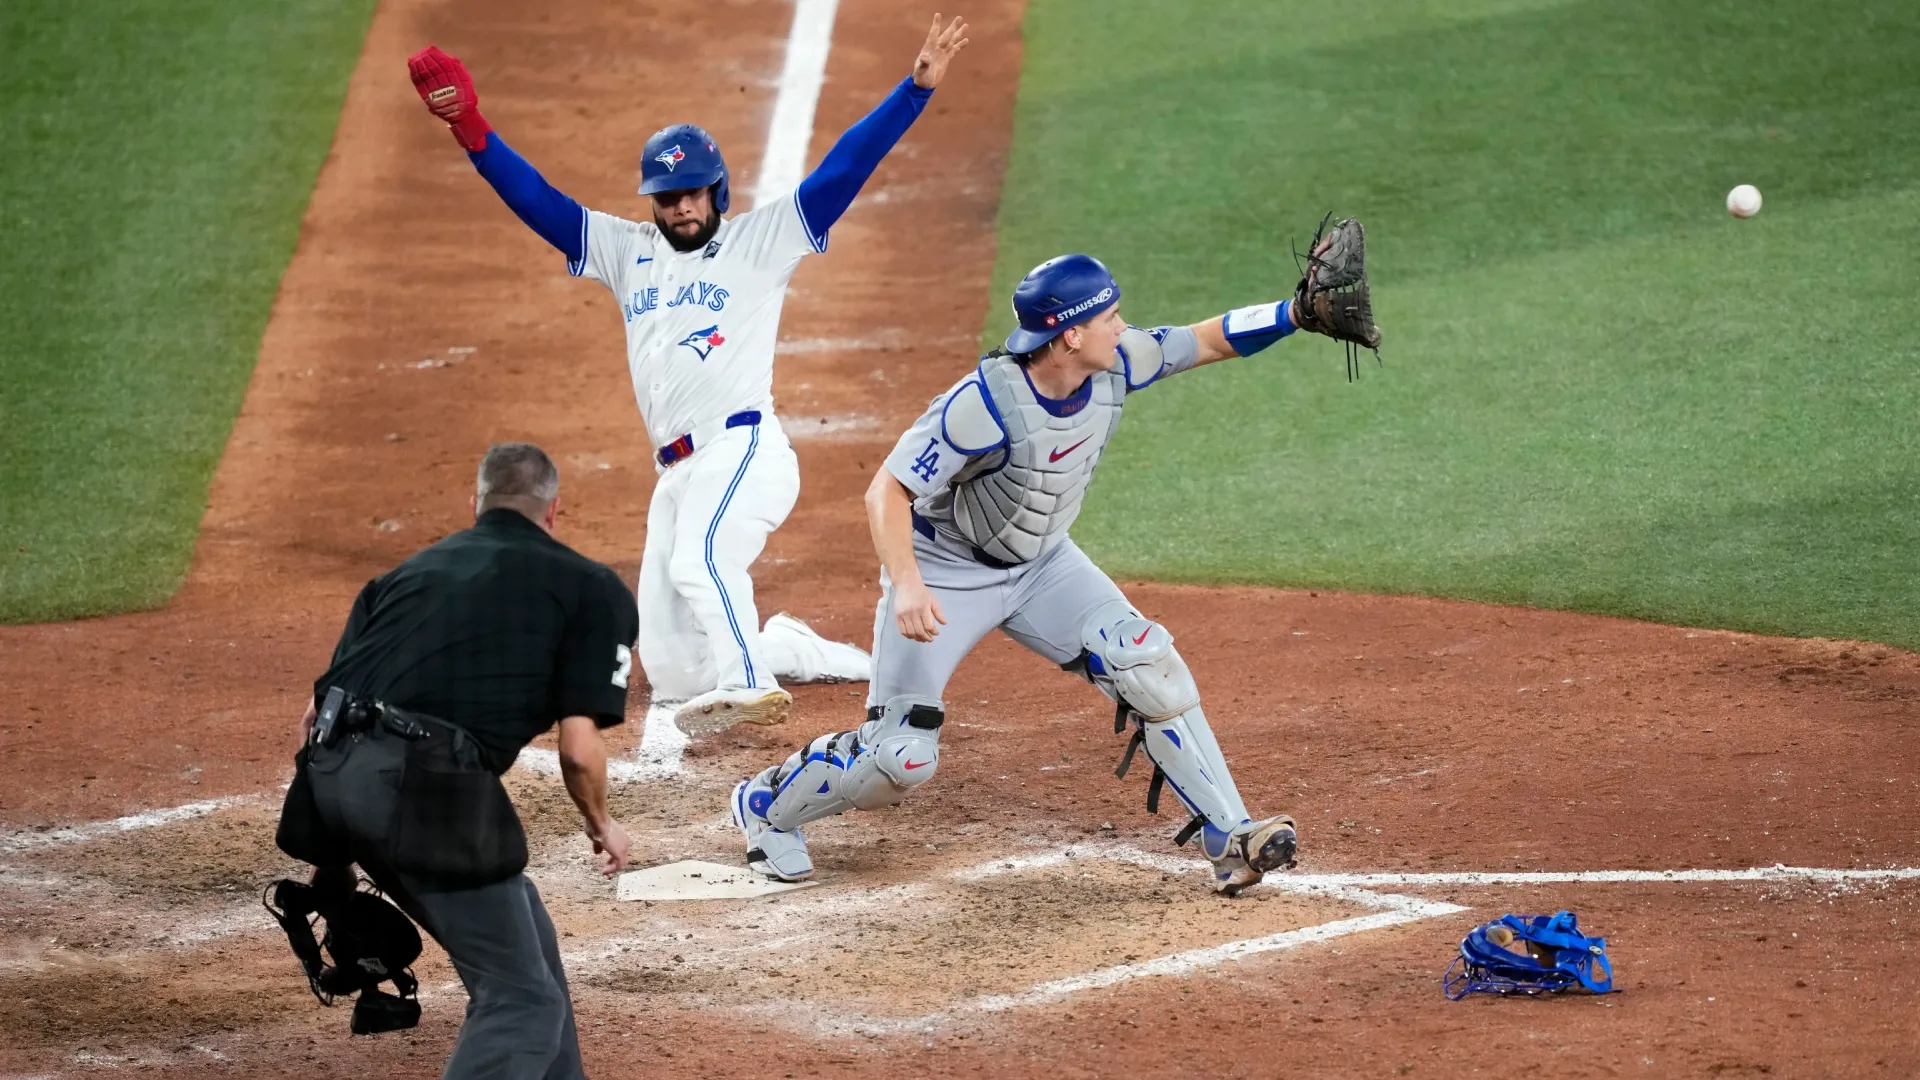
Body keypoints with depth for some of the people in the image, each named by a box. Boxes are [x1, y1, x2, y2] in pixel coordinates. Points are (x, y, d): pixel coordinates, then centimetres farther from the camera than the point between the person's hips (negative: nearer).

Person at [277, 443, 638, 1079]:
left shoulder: (410, 570, 27)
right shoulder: (591, 588, 11)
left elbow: (315, 714, 21)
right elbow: (579, 749, 0)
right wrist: (601, 826, 21)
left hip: (331, 768, 7)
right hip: (428, 788, -7)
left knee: (525, 940, 25)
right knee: (523, 1000, -1)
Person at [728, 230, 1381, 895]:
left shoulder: (1115, 367, -14)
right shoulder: (986, 403, -34)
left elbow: (1210, 341, -2)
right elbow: (887, 491, -32)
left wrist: (1300, 313, -15)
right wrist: (906, 586, -47)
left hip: (1042, 566, 6)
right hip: (946, 572, -6)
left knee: (1149, 669, -11)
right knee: (901, 756, -8)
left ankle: (1230, 839, -7)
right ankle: (766, 804, 19)